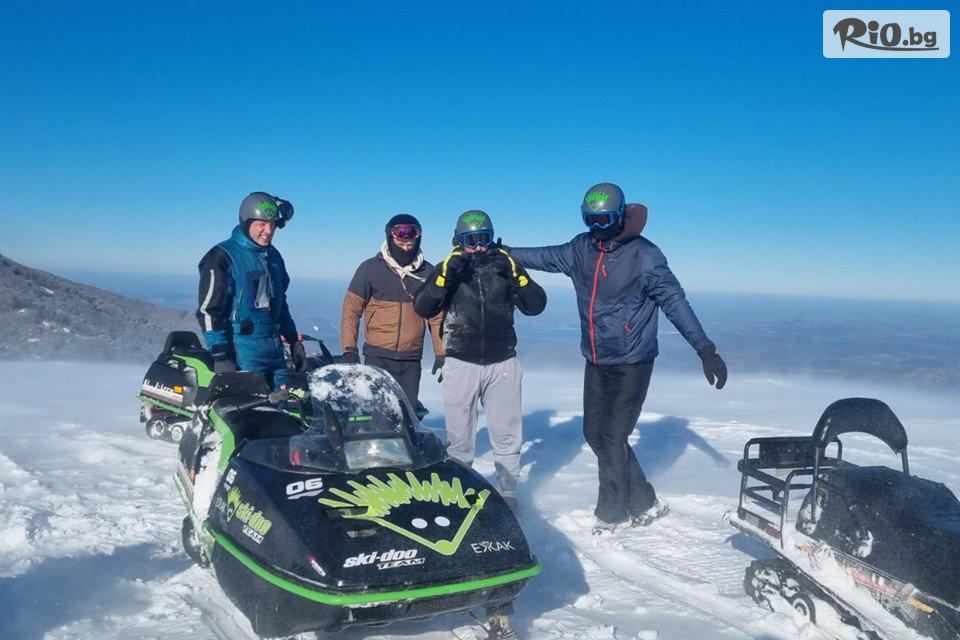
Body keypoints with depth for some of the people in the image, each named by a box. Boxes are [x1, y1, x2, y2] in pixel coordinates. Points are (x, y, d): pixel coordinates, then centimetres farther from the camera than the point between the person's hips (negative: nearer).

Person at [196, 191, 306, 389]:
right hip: (242, 351, -7)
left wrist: (294, 340, 21)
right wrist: (221, 356, -15)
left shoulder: (273, 256, 15)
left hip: (275, 349, 7)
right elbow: (208, 311, -10)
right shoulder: (222, 258, -7)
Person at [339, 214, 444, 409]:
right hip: (378, 357, -2)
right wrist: (349, 349, -8)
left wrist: (441, 354, 6)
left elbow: (437, 315, 10)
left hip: (412, 359, 3)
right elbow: (351, 309, 1)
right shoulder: (371, 268, 0)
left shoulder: (427, 272, 7)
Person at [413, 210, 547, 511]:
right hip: (460, 365, -1)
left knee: (507, 435, 9)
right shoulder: (448, 268, 3)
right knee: (459, 437, 8)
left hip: (503, 364, 1)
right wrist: (445, 275, -22)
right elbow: (422, 308, -10)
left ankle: (508, 493, 22)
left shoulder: (505, 265, 3)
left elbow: (535, 305, -5)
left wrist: (516, 274, -19)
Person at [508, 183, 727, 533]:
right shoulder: (582, 248, 2)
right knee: (595, 433, 9)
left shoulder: (644, 255, -15)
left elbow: (674, 301, -18)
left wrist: (705, 349, -24)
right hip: (596, 361, 7)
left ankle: (610, 513, 16)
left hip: (631, 364, -6)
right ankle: (645, 503, 24)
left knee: (611, 438, -5)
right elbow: (547, 256, 16)